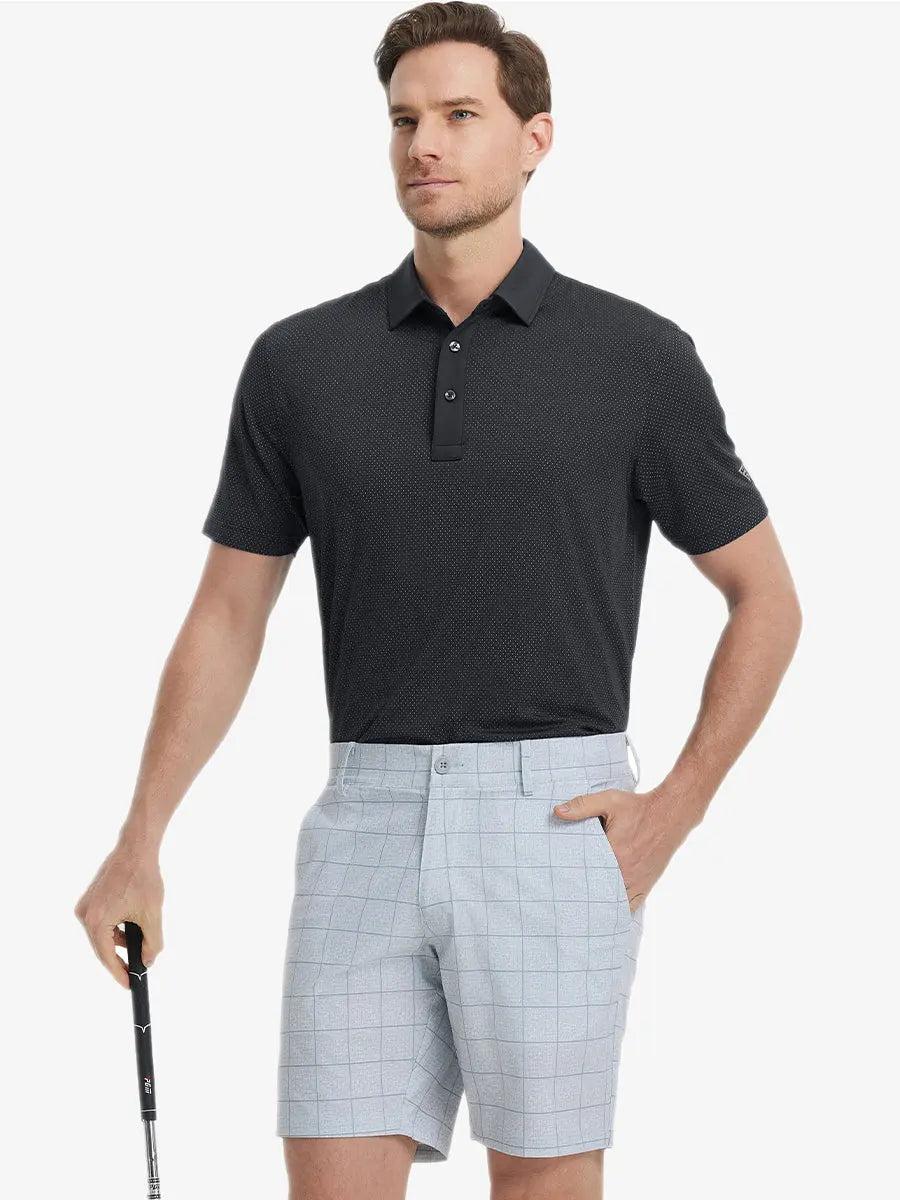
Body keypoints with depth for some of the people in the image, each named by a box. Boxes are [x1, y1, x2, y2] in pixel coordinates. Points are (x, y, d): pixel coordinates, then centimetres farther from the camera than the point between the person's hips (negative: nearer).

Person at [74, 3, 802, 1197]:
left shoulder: (636, 357, -1)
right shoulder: (300, 362, 6)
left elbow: (766, 600, 7)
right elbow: (226, 619, 10)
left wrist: (673, 811, -3)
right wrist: (138, 848, 2)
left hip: (553, 827, -2)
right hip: (366, 829, 2)